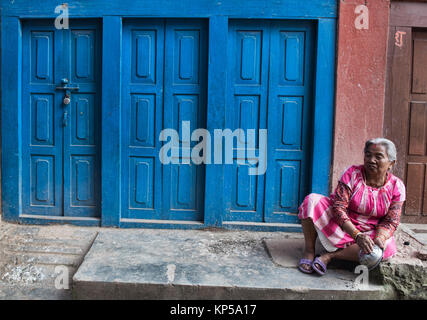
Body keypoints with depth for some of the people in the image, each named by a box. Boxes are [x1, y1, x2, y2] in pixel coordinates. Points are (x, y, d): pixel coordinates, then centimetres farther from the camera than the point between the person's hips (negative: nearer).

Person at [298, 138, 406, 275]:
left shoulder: (397, 186, -7)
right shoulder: (352, 174, -14)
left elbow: (390, 222, -7)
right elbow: (339, 207, -22)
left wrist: (379, 238, -30)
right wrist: (357, 235, -34)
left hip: (368, 232, 1)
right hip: (338, 225, -1)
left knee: (388, 247, -32)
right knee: (312, 200, -25)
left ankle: (331, 254, -26)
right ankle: (309, 250, -17)